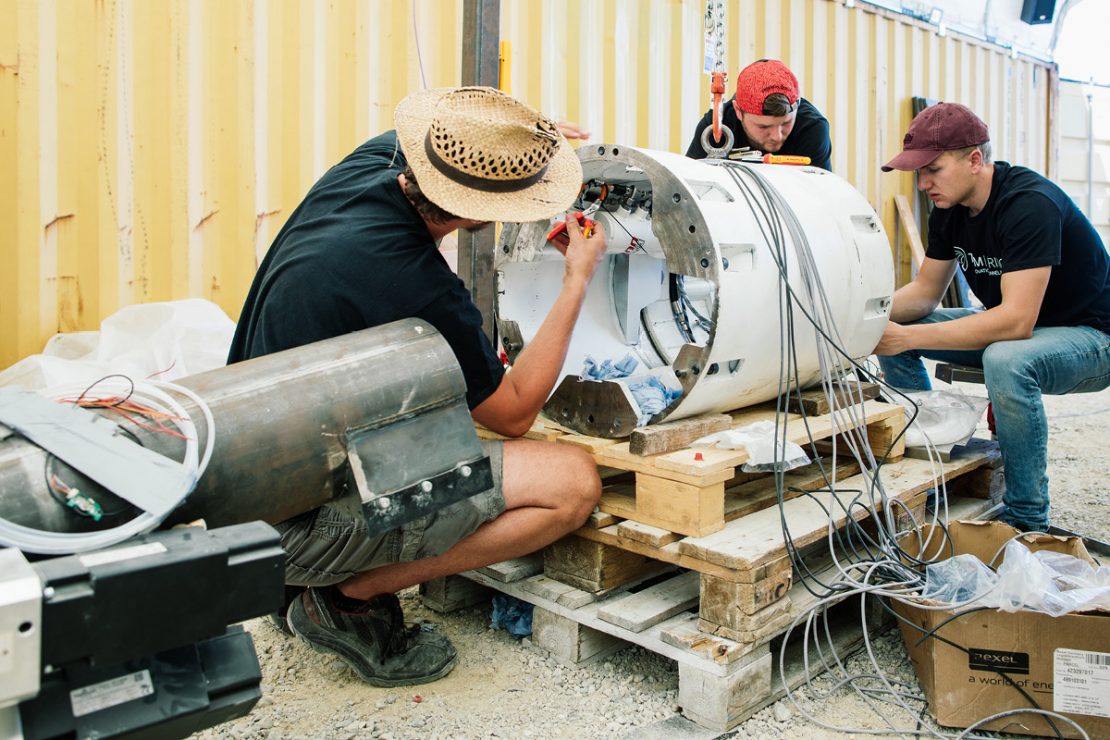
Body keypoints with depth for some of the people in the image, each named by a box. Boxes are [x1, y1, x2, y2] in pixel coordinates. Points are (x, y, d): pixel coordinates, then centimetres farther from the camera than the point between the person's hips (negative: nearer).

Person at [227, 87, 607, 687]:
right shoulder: (418, 288, -28)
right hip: (304, 522, -9)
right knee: (575, 484, -13)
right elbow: (513, 414, -11)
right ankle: (350, 596, -1)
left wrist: (533, 141, 4)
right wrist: (578, 280, -6)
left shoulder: (369, 162, -6)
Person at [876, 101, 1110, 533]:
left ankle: (1027, 522, -21)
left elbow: (1016, 321, -35)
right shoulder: (950, 209, -3)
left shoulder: (1029, 204, -28)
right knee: (887, 331, -4)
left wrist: (907, 337, -37)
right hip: (1011, 325, 8)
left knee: (1005, 359, -40)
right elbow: (925, 291, 3)